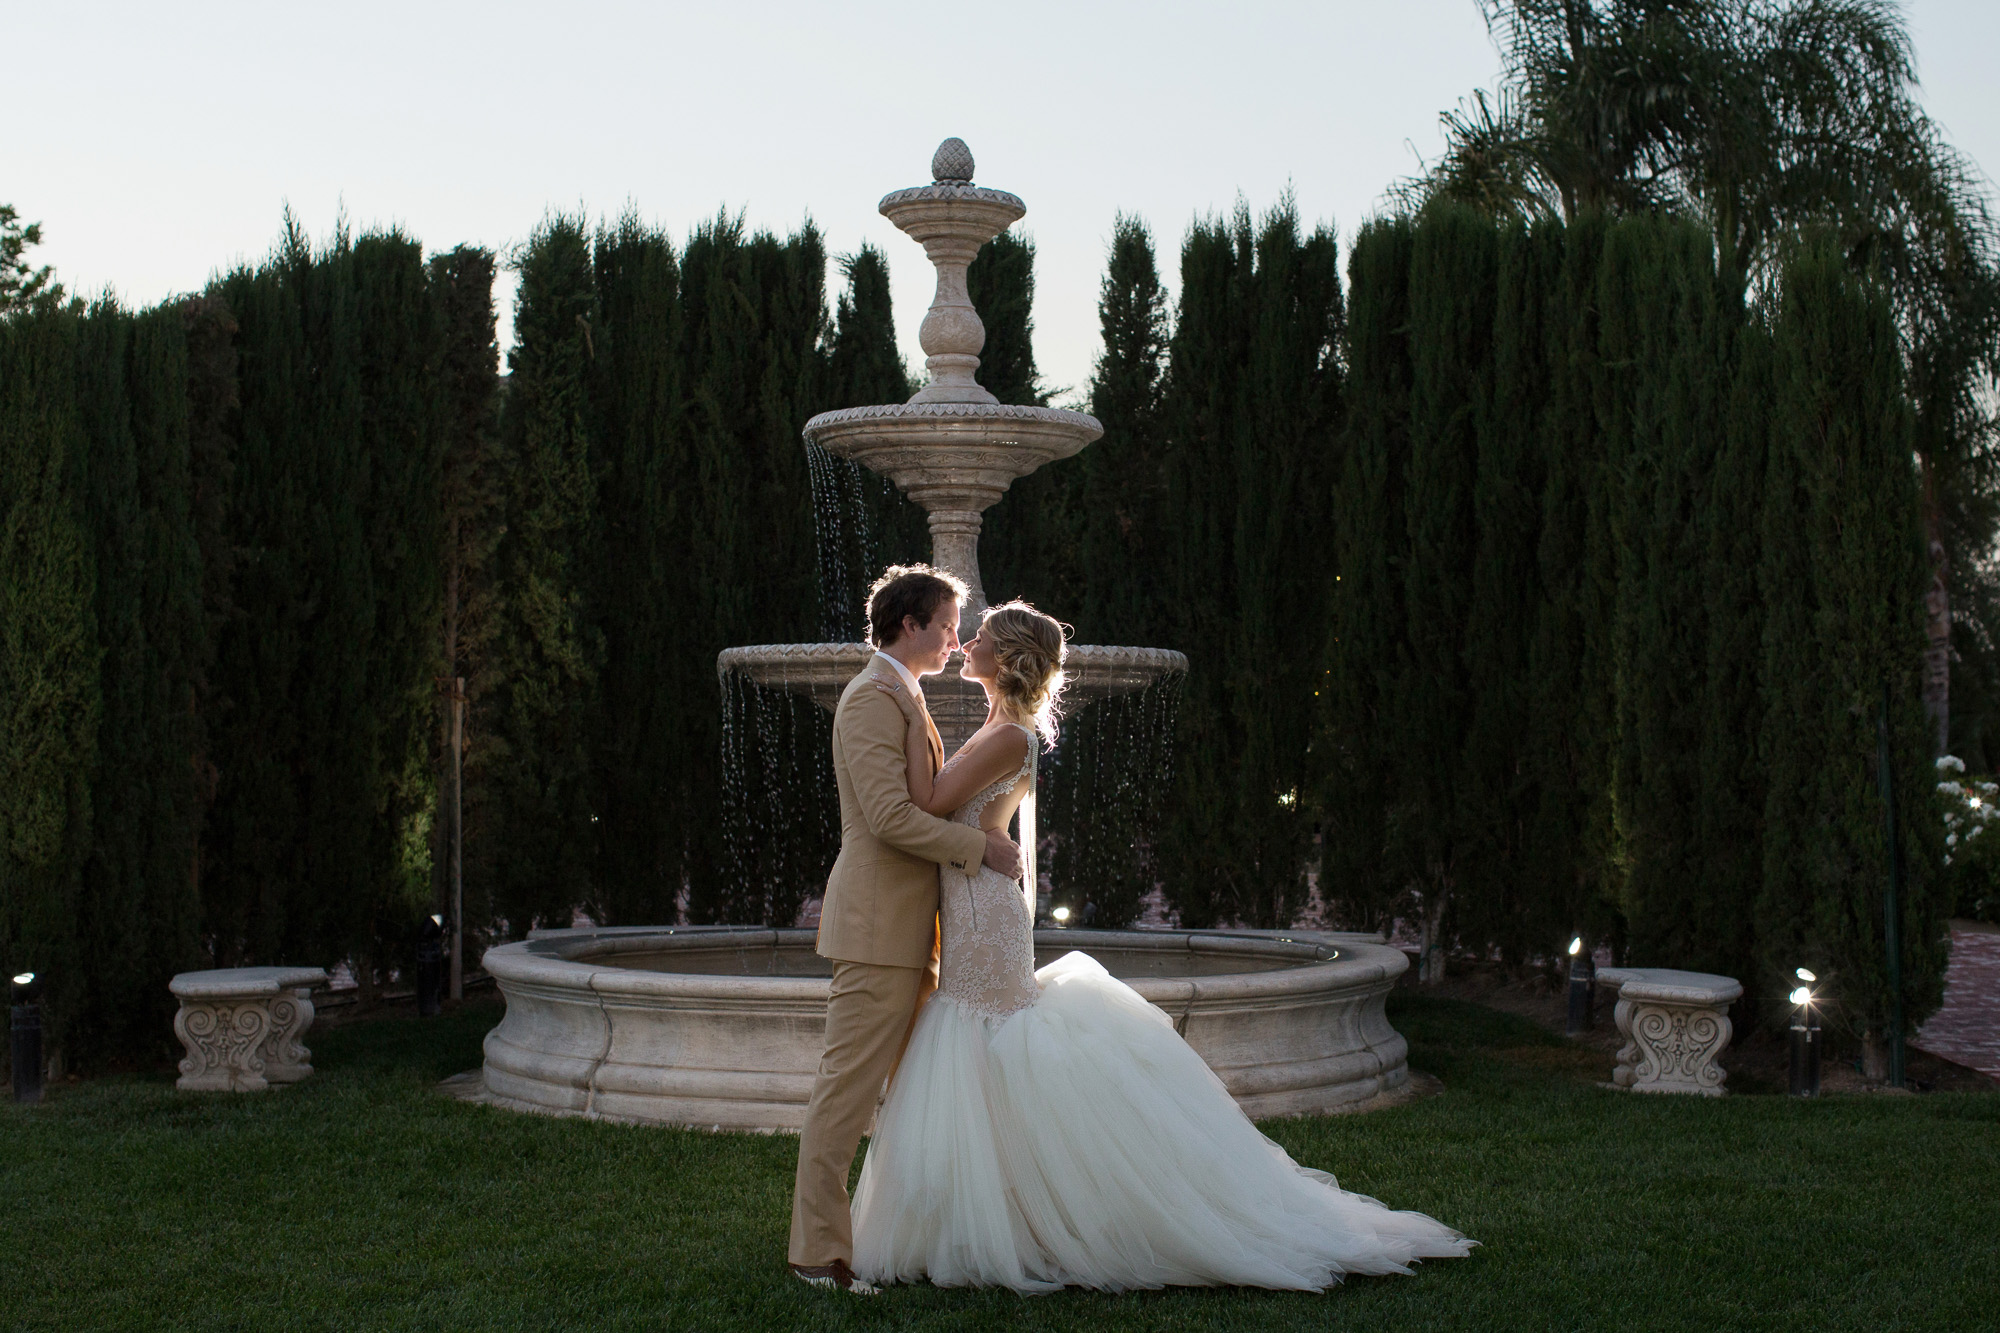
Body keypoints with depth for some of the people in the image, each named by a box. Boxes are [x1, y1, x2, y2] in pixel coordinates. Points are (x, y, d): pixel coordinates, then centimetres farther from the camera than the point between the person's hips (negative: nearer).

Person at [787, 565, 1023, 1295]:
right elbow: (889, 816, -23)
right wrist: (982, 846, -15)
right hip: (877, 925, -10)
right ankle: (818, 1248, 0)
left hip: (908, 925, 10)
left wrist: (985, 847, 14)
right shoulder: (873, 697, -14)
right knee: (849, 1082, -6)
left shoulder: (903, 698, 19)